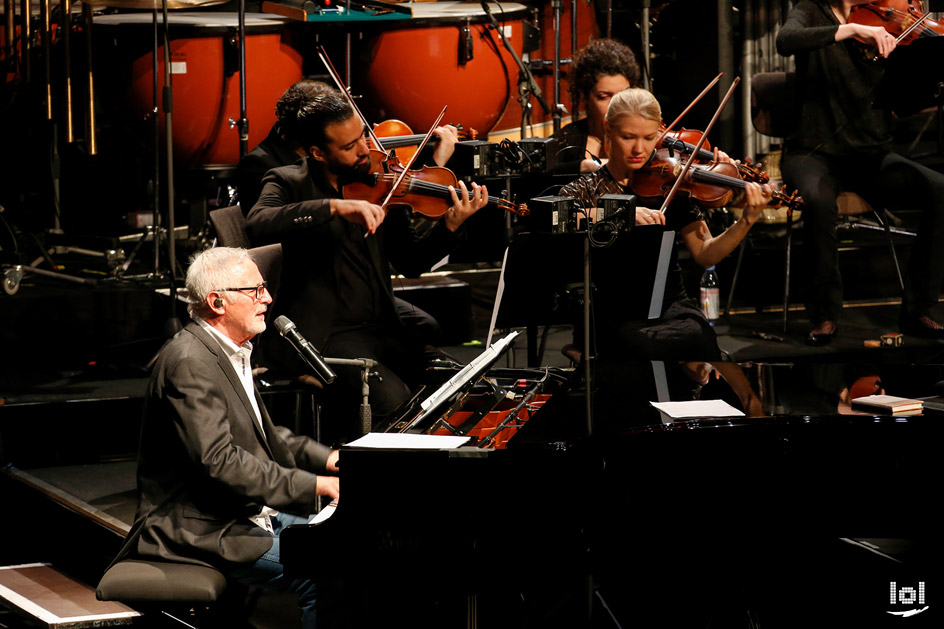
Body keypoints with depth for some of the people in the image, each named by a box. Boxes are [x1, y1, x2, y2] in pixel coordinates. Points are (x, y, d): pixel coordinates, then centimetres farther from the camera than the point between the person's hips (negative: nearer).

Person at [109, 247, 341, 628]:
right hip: (203, 531, -11)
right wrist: (314, 485, -27)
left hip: (247, 513, 11)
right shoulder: (189, 361, -19)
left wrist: (327, 459, 8)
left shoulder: (233, 353, 15)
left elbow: (264, 436, 25)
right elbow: (218, 461, -27)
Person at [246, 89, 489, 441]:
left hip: (380, 329, 5)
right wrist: (334, 207, -32)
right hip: (322, 335, -5)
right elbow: (258, 226, -23)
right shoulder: (289, 183, -1)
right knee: (391, 398, -28)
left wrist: (450, 226, -9)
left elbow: (410, 262, 10)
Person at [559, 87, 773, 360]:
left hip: (673, 307, 2)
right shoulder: (580, 194, 3)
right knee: (649, 346, -34)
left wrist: (747, 221, -14)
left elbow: (705, 254, 2)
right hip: (619, 317, -2)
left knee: (696, 336, -31)